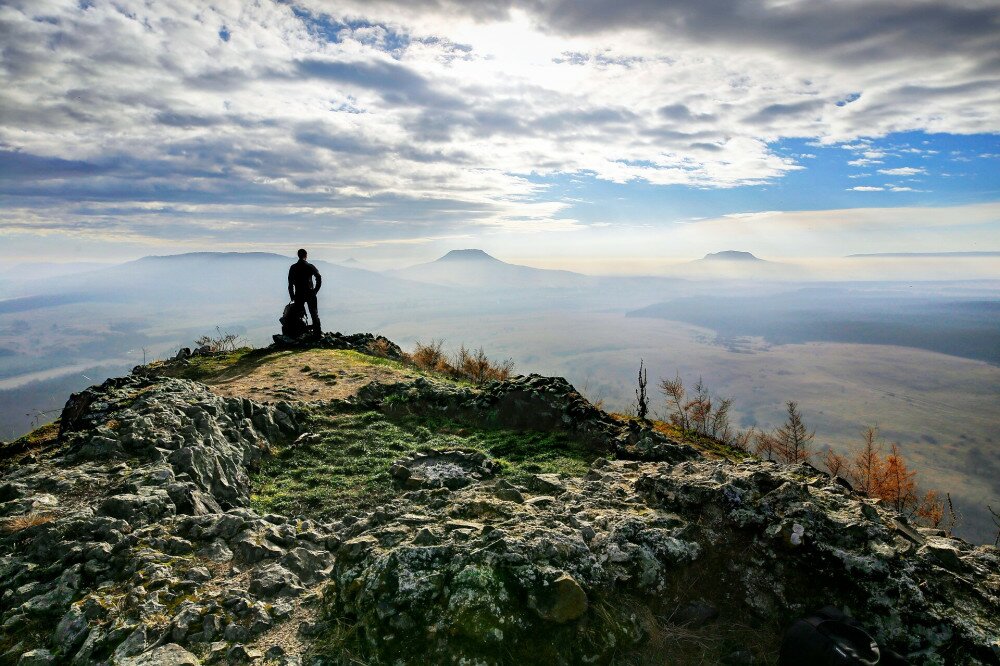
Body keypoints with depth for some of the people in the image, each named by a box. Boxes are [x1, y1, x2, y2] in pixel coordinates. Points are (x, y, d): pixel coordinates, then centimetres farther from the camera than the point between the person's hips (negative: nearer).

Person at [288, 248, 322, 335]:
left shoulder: (293, 267, 0)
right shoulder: (310, 266, -3)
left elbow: (290, 283, 0)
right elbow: (319, 278, -5)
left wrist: (292, 296, 6)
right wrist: (315, 291, 4)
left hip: (298, 295, 1)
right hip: (310, 294, -1)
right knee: (314, 313, 6)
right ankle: (317, 332, 4)